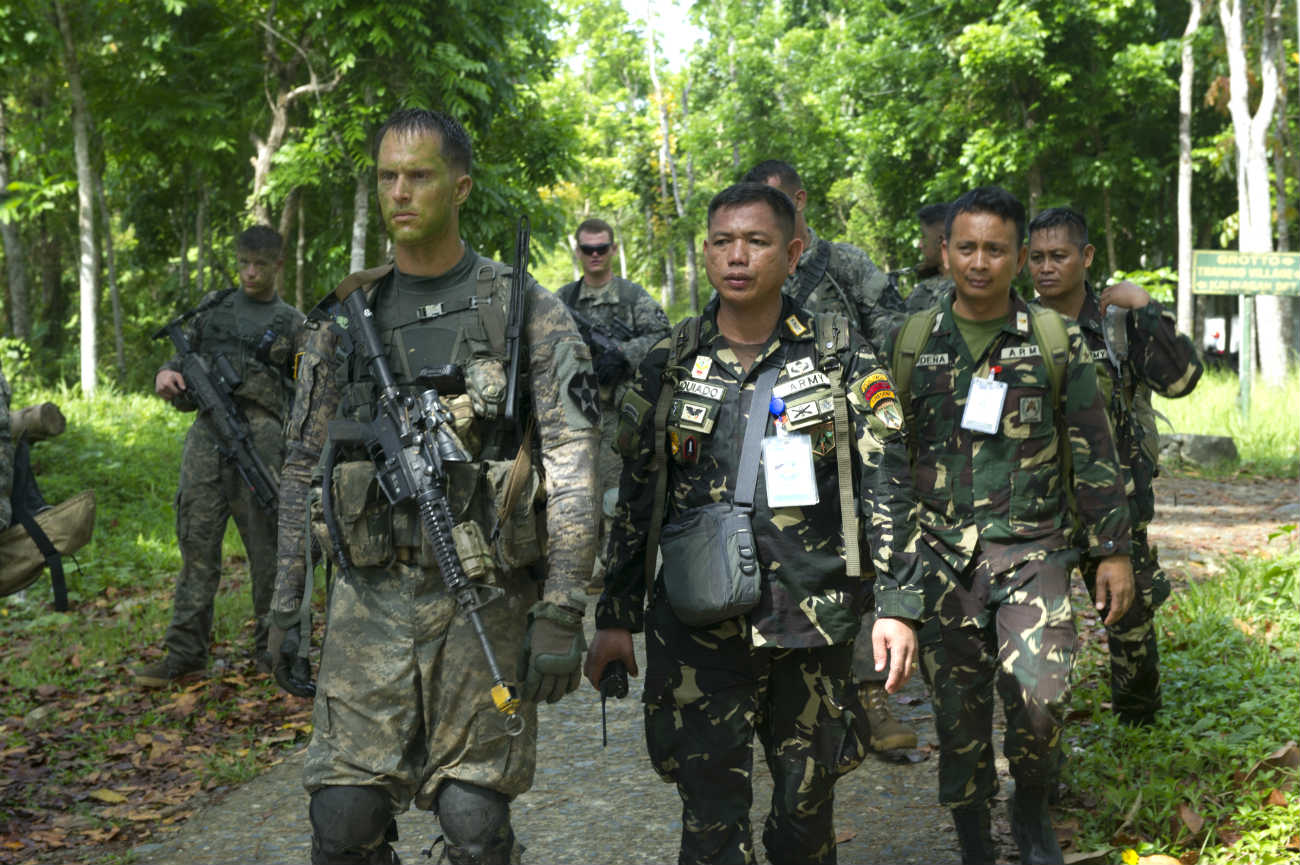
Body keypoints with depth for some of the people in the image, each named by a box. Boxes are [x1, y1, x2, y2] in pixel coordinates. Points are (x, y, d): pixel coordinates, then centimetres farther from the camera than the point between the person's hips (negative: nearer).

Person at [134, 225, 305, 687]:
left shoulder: (292, 324, 8)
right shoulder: (213, 306, 17)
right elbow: (184, 355, 22)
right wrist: (167, 373, -1)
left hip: (261, 435, -2)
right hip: (209, 430, 3)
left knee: (266, 541, -1)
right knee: (197, 539, 0)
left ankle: (270, 649, 9)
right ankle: (184, 650, 4)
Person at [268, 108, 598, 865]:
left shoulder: (527, 312, -2)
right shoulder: (346, 319, 9)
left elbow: (574, 467, -7)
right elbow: (304, 467, 14)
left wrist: (563, 613, -14)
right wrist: (287, 605, 11)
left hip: (485, 601, -3)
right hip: (371, 600, 3)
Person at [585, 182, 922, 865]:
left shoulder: (841, 357, 2)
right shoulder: (668, 365, 5)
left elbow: (886, 485, 1)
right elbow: (632, 499, 9)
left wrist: (898, 605, -6)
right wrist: (615, 619, 8)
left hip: (814, 624, 0)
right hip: (697, 628, 0)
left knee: (807, 804, 11)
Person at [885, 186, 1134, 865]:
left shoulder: (1056, 341, 4)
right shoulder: (909, 343, 5)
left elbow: (1093, 453, 6)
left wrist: (1113, 551, 3)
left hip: (1032, 551, -1)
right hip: (942, 555, 1)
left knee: (1039, 696, -14)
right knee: (958, 711, 4)